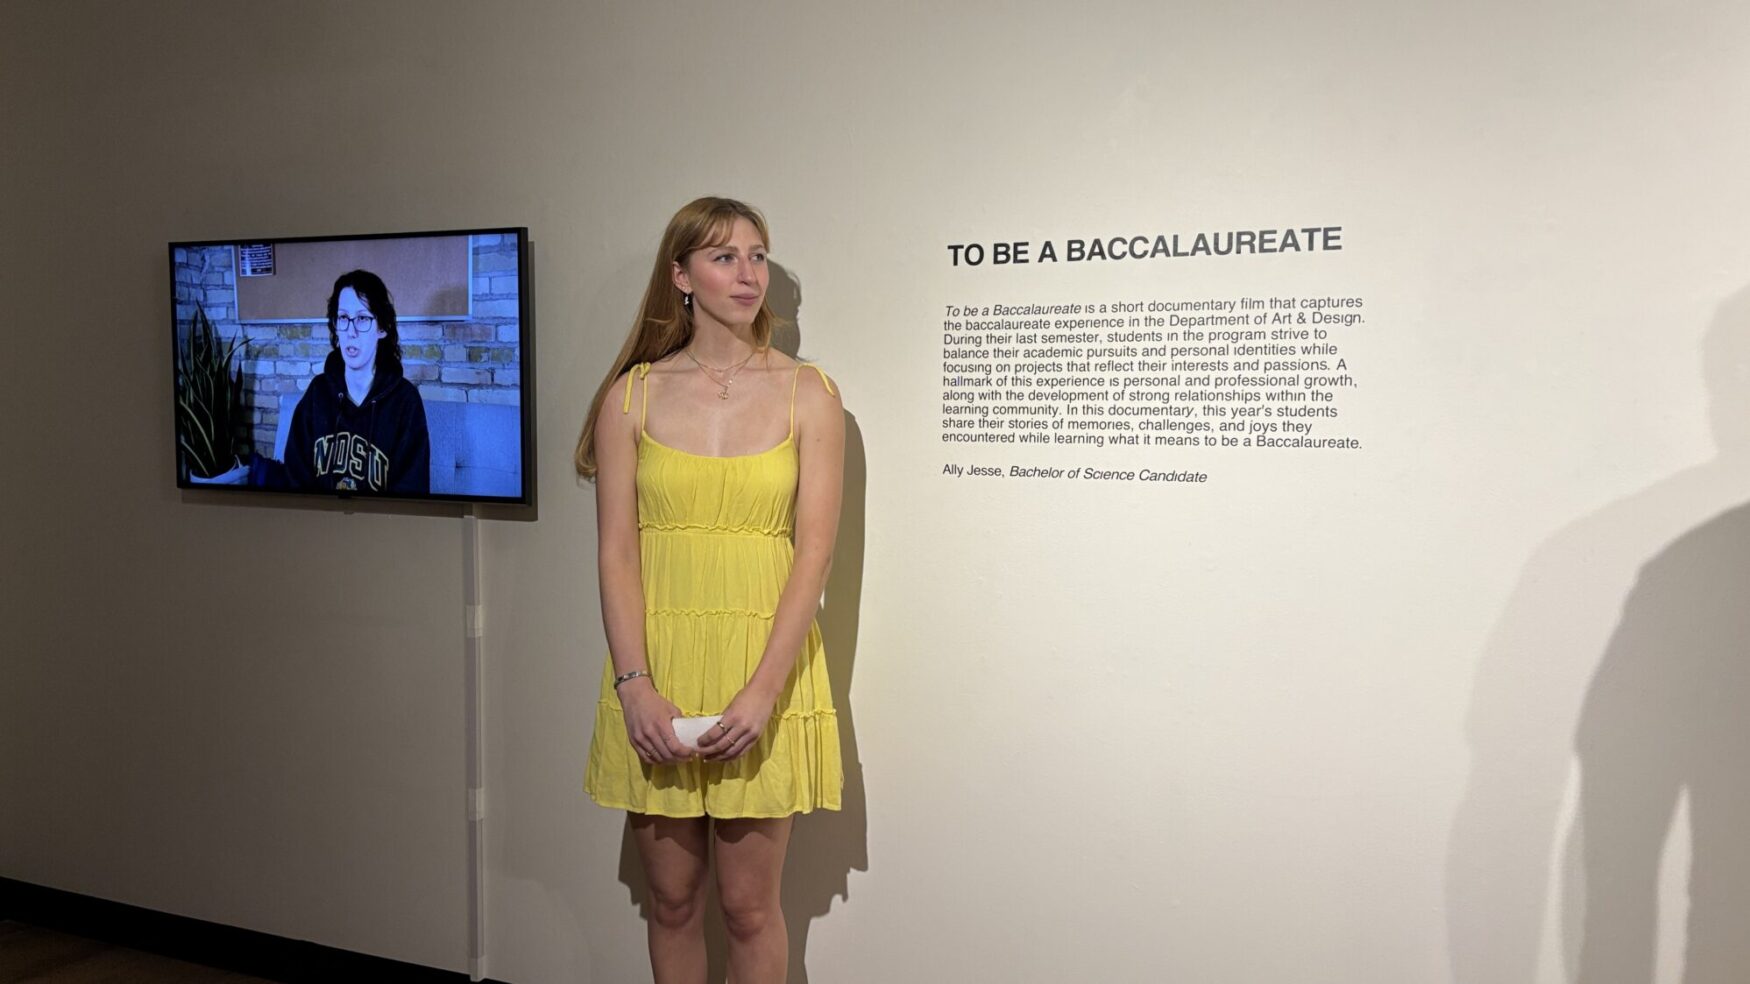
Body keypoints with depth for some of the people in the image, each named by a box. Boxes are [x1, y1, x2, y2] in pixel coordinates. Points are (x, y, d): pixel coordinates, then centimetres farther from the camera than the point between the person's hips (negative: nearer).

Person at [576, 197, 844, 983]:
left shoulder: (808, 396, -1)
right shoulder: (632, 396, 3)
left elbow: (814, 553, -6)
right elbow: (616, 551, -1)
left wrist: (762, 692, -15)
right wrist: (634, 686, -12)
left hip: (764, 668, -1)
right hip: (656, 669, 1)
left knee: (748, 907, 8)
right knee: (671, 900, 13)